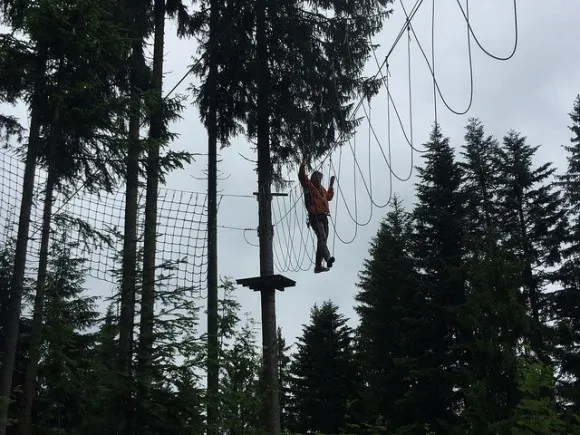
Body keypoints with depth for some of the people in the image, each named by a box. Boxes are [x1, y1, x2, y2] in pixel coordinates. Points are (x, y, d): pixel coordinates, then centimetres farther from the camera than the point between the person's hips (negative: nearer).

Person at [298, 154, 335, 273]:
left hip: (324, 217, 8)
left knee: (322, 240, 8)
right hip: (315, 217, -8)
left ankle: (318, 266, 12)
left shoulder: (321, 189, 23)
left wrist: (331, 185, 39)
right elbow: (301, 176, -15)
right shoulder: (308, 186, 1)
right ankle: (328, 258, -47)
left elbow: (329, 197, 41)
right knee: (322, 238, -27)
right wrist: (303, 163, -17)